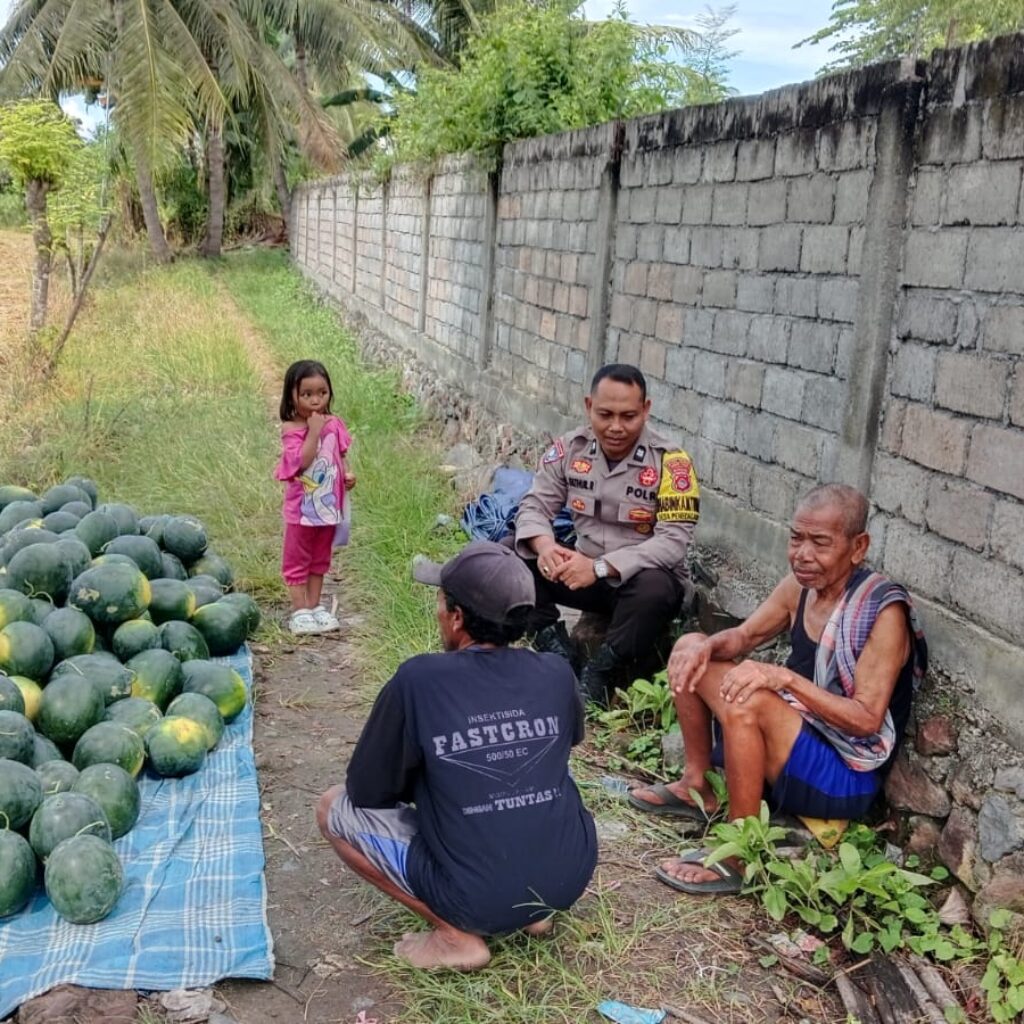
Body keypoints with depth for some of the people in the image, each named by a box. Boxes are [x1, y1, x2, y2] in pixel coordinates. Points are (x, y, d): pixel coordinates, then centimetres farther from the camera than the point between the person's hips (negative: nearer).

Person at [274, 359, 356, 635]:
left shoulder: (334, 425, 0)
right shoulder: (291, 430, -16)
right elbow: (300, 463, -28)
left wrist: (347, 475, -6)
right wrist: (314, 432, -29)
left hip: (329, 505, 6)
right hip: (302, 507, -5)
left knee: (320, 559, 16)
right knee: (297, 559, 7)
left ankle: (314, 606, 28)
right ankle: (299, 610, 14)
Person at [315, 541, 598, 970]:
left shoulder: (418, 681, -16)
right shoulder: (557, 673, -3)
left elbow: (367, 791, -5)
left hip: (477, 900, -5)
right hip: (571, 877, 5)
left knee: (334, 807, 10)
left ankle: (458, 934, 2)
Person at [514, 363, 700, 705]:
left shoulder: (670, 462, -17)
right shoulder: (570, 448, -5)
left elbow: (673, 542, -24)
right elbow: (534, 506, -4)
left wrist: (599, 567, -34)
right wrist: (544, 545, -29)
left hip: (642, 578, -3)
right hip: (583, 570, 4)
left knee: (655, 591, -39)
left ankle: (599, 671, -14)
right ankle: (554, 646, -7)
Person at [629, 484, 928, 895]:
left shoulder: (883, 611, -22)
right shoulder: (801, 585, -1)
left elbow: (866, 720, -26)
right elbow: (743, 637, 9)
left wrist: (785, 678, -35)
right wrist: (707, 646, -14)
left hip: (847, 777, -8)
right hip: (796, 738, 8)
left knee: (745, 702, -35)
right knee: (691, 651, 5)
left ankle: (736, 858, -22)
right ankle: (696, 788, 12)